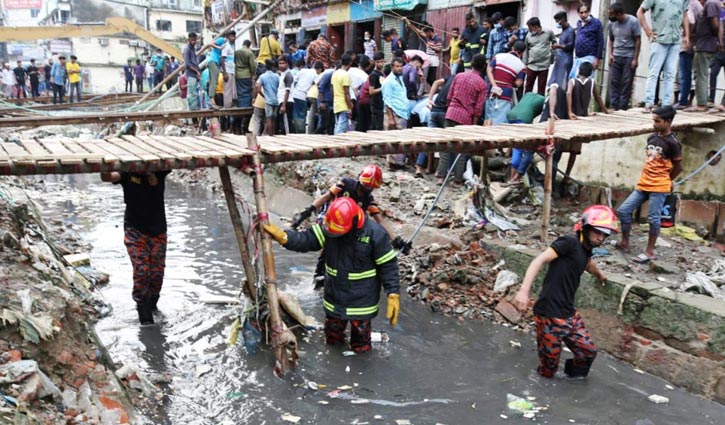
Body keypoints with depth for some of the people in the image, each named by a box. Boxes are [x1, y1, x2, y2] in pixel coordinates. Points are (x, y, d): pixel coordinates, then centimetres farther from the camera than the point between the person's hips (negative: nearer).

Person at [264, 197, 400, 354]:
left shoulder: (375, 234, -24)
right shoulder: (328, 226, -13)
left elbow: (388, 265, -18)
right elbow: (307, 240, -19)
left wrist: (393, 295, -21)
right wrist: (282, 236, -37)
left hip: (362, 299, -4)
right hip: (334, 296, 4)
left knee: (360, 333, 15)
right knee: (332, 335, 25)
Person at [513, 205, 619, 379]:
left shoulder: (586, 250, 11)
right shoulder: (570, 242, -14)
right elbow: (540, 260, -26)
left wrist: (600, 275, 60)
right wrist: (524, 289, -39)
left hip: (569, 314, 8)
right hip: (549, 314, -8)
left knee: (588, 351, 13)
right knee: (550, 361, 2)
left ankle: (573, 373, 41)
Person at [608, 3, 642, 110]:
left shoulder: (633, 22, -9)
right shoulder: (611, 23, 1)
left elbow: (638, 41, -6)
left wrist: (635, 59, -10)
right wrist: (610, 54, 0)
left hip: (629, 57, -3)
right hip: (615, 56, 4)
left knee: (626, 83, -2)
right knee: (613, 81, -1)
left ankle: (623, 107, 2)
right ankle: (613, 106, 3)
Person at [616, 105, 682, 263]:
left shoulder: (672, 143, -12)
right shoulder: (652, 137, 8)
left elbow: (678, 166, -4)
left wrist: (665, 180, 8)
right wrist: (647, 178, 10)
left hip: (659, 188, -7)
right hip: (643, 184, 7)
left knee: (653, 218, -1)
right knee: (624, 210, 5)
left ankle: (650, 251, 10)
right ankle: (624, 243, 19)